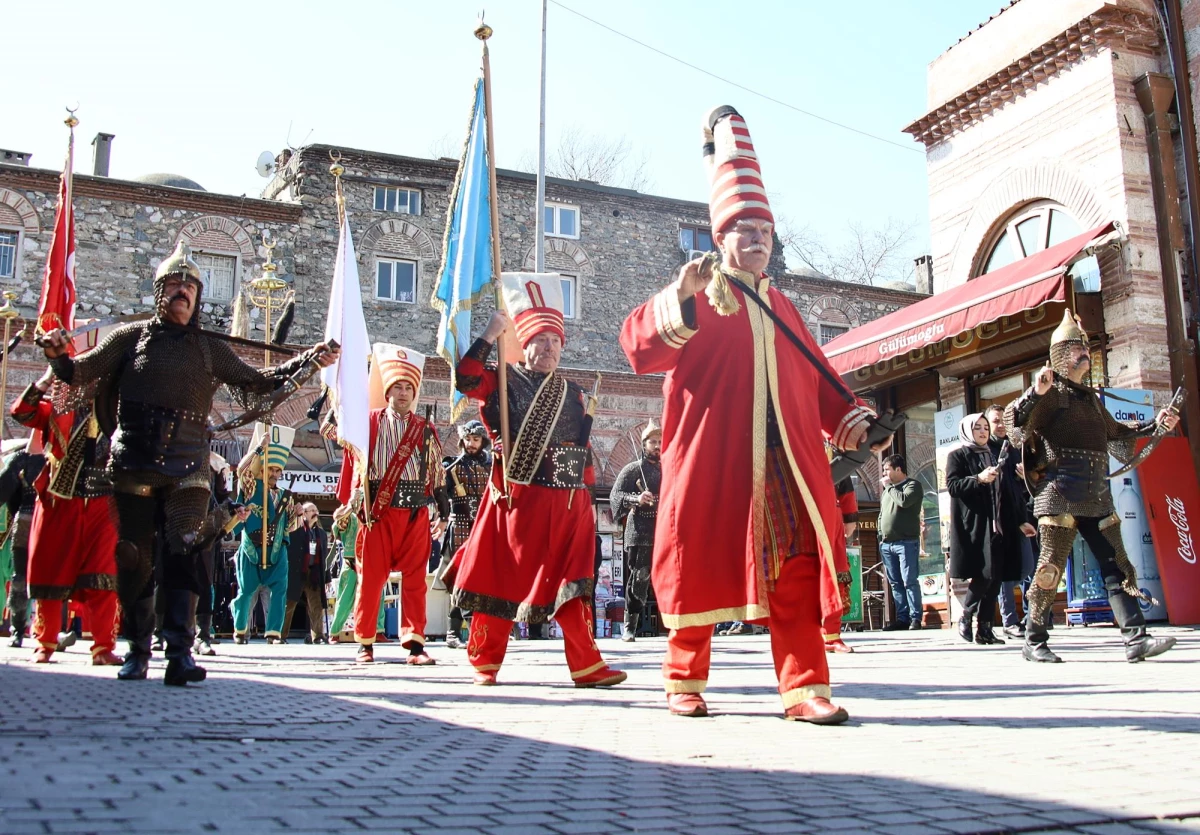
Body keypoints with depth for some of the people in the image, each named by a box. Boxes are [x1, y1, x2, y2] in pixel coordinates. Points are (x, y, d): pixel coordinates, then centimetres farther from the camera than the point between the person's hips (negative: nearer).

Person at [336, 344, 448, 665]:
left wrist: (443, 511, 13)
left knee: (415, 578, 0)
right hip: (379, 510, -2)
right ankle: (365, 642, 10)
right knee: (371, 575, 1)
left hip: (416, 511, 2)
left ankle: (414, 643, 2)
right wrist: (356, 498, -9)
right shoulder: (370, 422, 8)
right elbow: (355, 461, 2)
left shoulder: (425, 429, 14)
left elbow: (436, 471, 16)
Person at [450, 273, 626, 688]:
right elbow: (465, 378, -13)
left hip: (569, 501, 4)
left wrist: (587, 493, 15)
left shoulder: (572, 393, 18)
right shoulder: (503, 383, 5)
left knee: (572, 581, 2)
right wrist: (489, 335, -11)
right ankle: (485, 662, 14)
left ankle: (586, 665, 3)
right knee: (504, 578, 2)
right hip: (518, 497, -4)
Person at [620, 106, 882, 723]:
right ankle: (684, 680, 15)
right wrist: (681, 298, -23)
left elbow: (817, 377, 24)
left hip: (784, 458, 5)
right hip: (710, 456, -4)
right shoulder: (695, 295, 5)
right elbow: (638, 346, -9)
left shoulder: (782, 308, 22)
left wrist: (849, 416, 8)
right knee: (701, 562, 0)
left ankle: (804, 687, 1)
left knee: (795, 568, -2)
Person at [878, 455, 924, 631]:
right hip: (886, 544, 7)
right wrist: (881, 536, 16)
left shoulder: (913, 485, 0)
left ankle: (915, 618, -5)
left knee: (909, 581, -8)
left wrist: (889, 486, -6)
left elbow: (904, 501, -20)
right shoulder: (887, 489, 20)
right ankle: (902, 618, 9)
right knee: (895, 583, 6)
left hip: (906, 542, -7)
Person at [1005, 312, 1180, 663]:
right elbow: (1013, 419, -15)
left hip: (1097, 498, 7)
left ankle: (1136, 638, -1)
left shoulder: (1092, 398, 23)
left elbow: (1115, 432, 39)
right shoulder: (1050, 394, 0)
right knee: (1051, 567, -5)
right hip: (1060, 495, -7)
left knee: (1117, 566, 0)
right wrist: (1035, 392, -29)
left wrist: (1154, 424, 32)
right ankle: (1034, 641, 4)